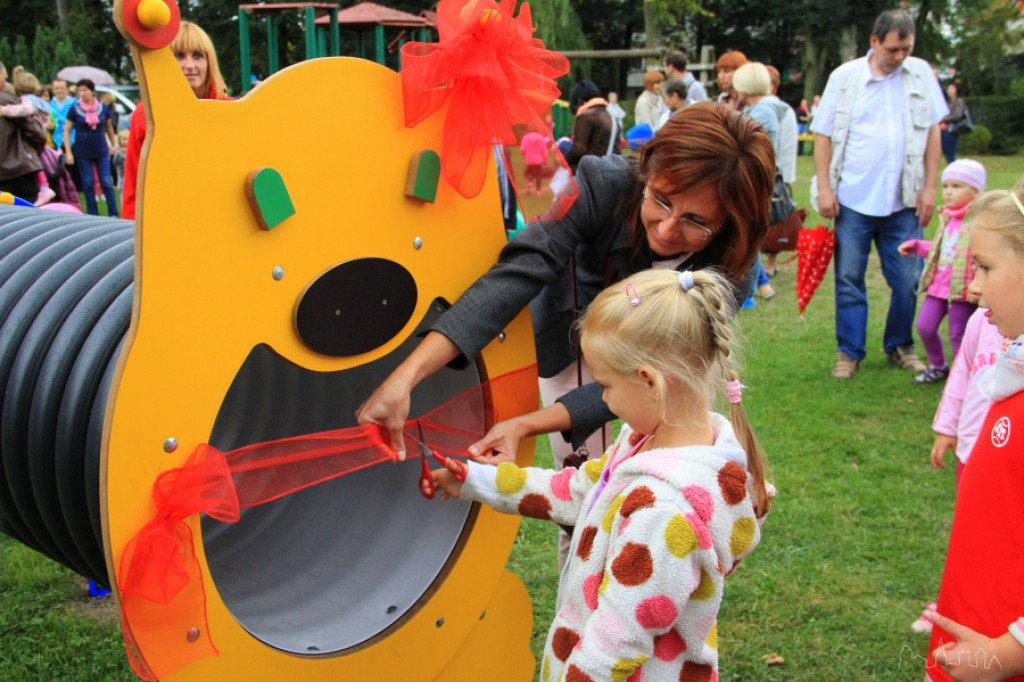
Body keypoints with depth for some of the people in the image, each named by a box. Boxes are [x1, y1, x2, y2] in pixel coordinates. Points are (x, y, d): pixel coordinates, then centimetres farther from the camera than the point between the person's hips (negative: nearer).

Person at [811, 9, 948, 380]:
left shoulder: (921, 74, 4)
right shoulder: (845, 77, -1)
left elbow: (932, 131, 6)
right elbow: (823, 134, 1)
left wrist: (929, 187, 1)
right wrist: (824, 188, -5)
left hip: (904, 200, 1)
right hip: (852, 199, -1)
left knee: (906, 280, 6)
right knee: (849, 279, 4)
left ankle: (900, 346, 25)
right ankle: (849, 351, 16)